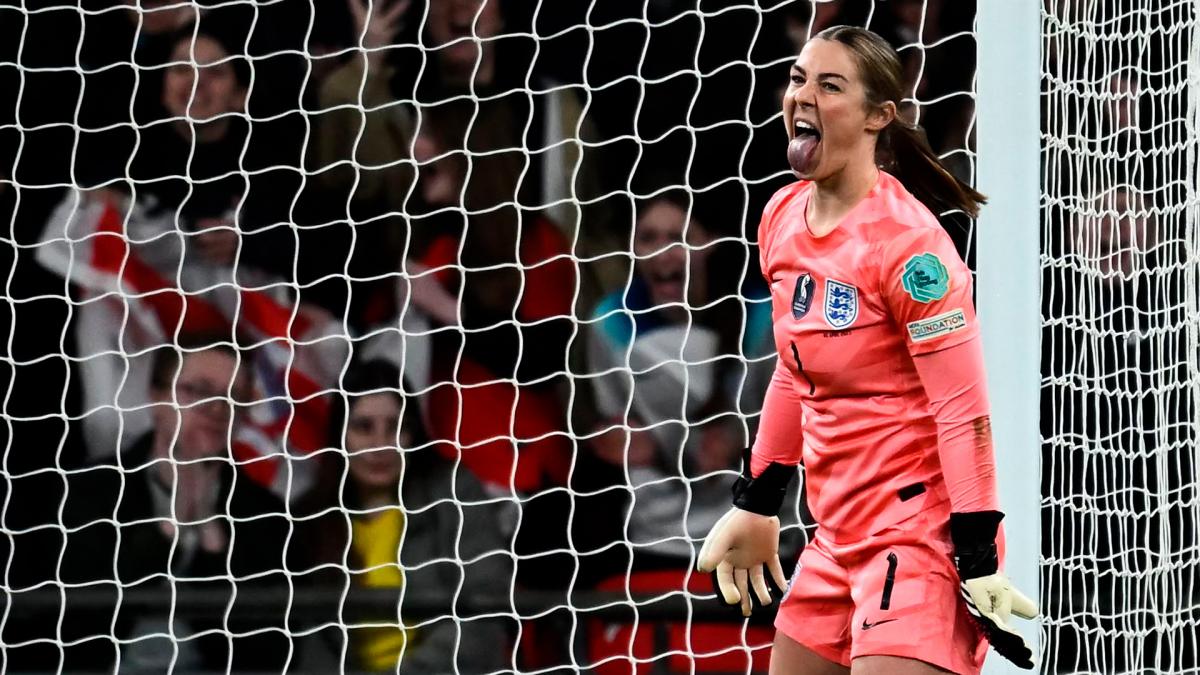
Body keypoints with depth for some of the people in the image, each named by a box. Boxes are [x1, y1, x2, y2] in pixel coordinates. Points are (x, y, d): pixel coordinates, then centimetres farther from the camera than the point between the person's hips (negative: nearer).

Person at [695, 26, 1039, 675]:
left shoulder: (906, 239, -15)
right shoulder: (782, 218, 7)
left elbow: (964, 408, -17)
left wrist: (979, 564, -20)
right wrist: (754, 506, 23)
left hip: (919, 535, -8)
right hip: (837, 536, 8)